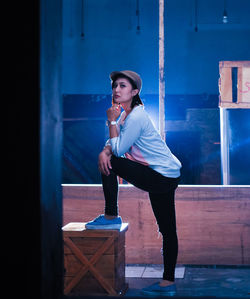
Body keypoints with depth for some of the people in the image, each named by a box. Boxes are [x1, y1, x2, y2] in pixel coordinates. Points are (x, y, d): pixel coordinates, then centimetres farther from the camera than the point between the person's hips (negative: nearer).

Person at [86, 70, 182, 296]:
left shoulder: (136, 117, -18)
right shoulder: (126, 113, 13)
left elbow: (118, 148, -18)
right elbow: (114, 143, 13)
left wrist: (113, 121, -11)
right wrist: (104, 151, -9)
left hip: (162, 177, -10)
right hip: (166, 177, 10)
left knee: (111, 163, -10)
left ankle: (111, 217, 3)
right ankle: (168, 283, 18)